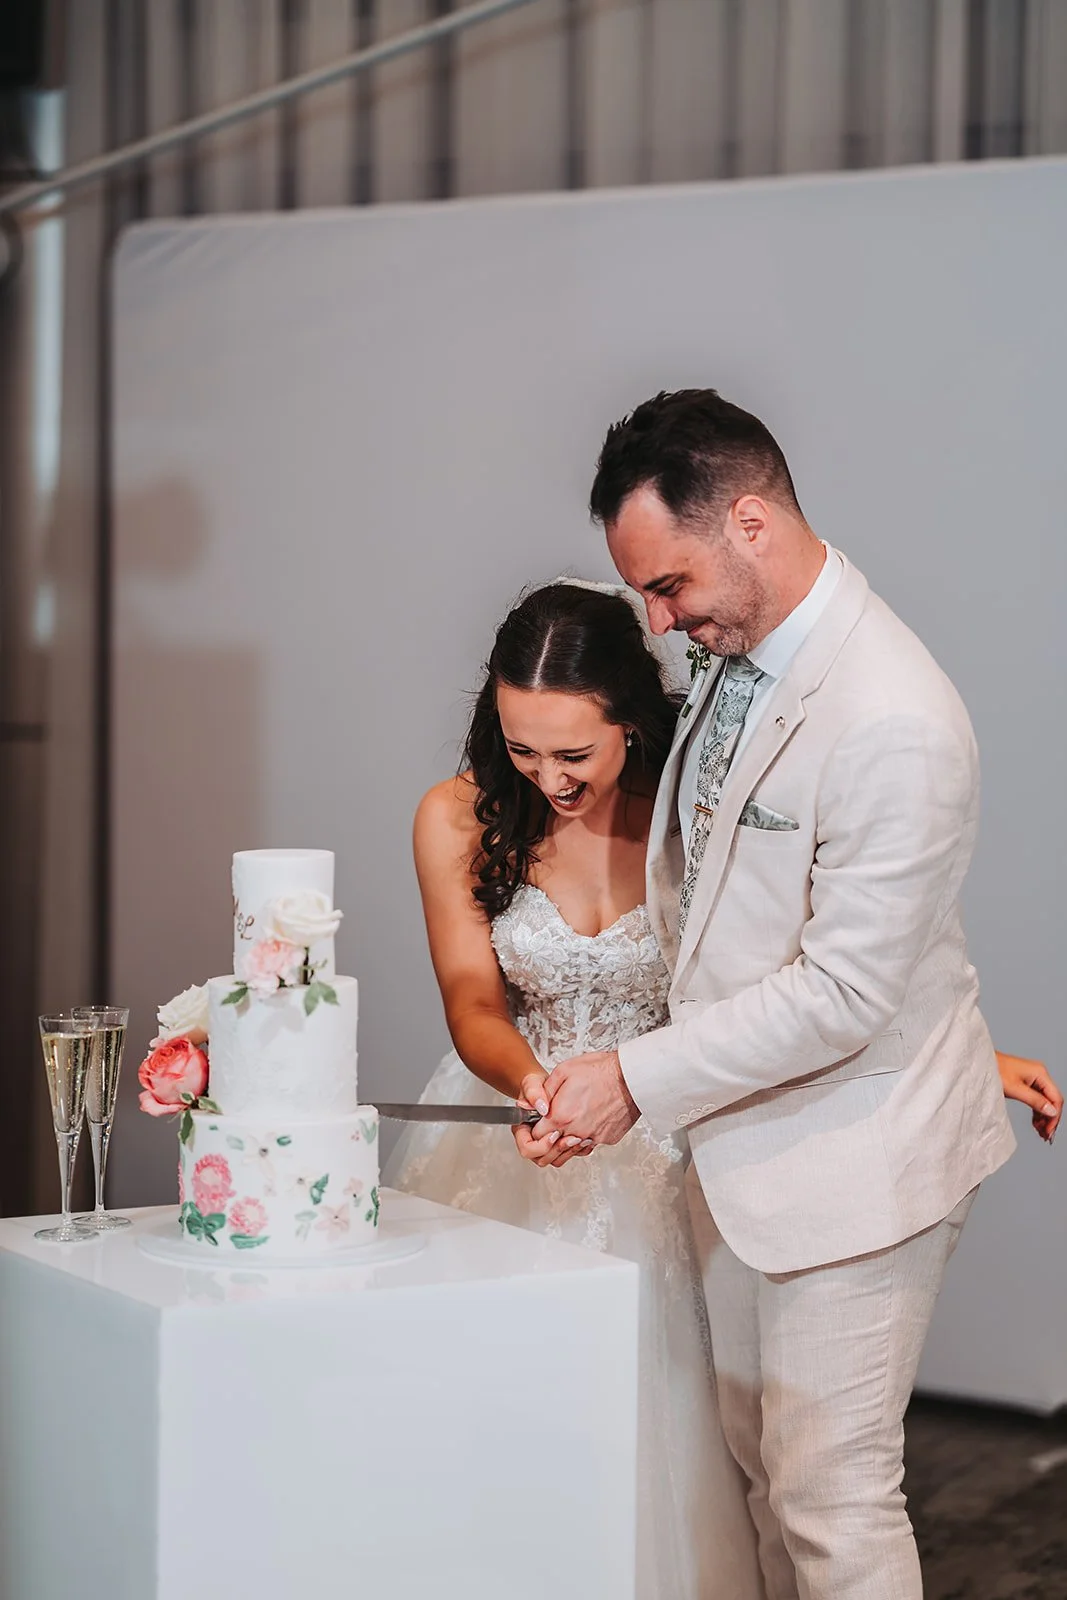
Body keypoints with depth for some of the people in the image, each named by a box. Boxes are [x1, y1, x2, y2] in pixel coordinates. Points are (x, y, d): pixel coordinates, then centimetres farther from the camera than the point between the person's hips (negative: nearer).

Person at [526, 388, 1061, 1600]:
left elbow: (843, 993, -25)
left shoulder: (892, 724, -27)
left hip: (853, 1156, -9)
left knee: (831, 1494, -1)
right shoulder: (731, 656, 1)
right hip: (744, 1132, 9)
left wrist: (639, 1081, -20)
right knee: (759, 1454, 19)